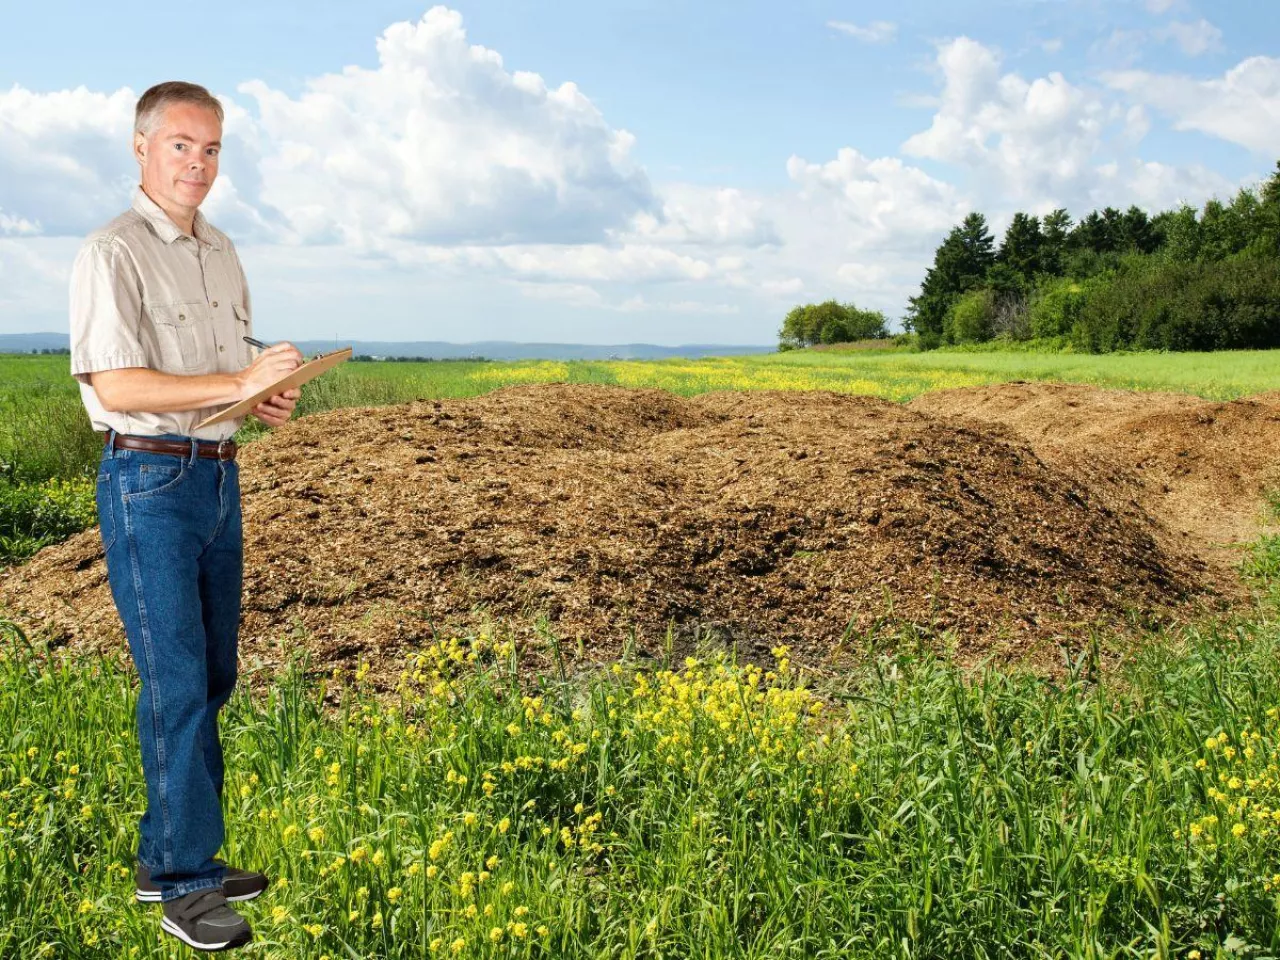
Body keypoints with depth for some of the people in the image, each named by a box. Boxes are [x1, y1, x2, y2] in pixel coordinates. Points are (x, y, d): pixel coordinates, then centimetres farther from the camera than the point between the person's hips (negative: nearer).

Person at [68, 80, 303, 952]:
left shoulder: (222, 253, 14)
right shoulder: (114, 254, -11)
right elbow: (116, 386, -20)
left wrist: (269, 399, 3)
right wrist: (239, 382, -23)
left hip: (219, 477, 8)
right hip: (149, 482, -8)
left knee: (212, 676, 11)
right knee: (176, 681, -6)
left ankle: (168, 854, 23)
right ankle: (185, 885, 3)